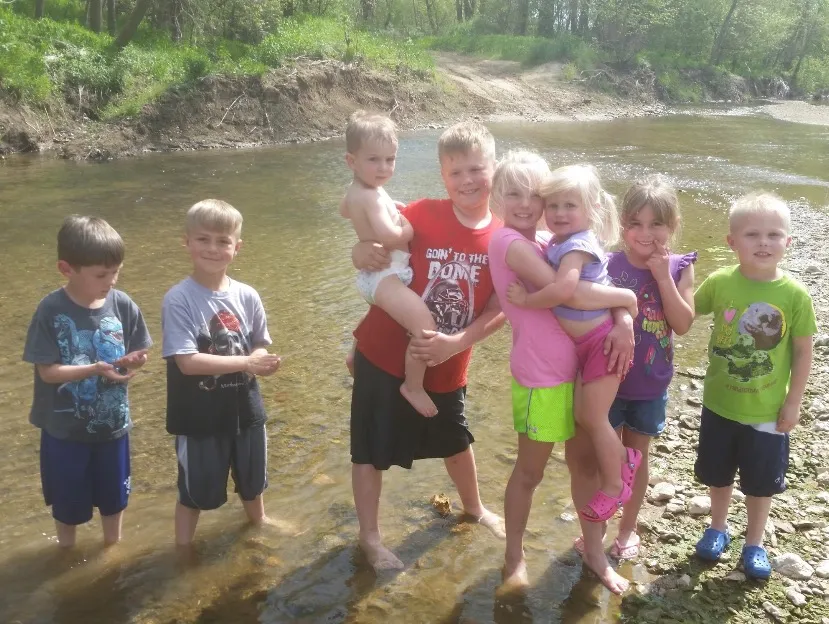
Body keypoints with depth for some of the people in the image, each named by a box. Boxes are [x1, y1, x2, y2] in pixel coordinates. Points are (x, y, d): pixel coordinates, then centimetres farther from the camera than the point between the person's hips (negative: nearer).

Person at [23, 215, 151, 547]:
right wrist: (96, 369, -31)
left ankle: (114, 547, 46)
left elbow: (138, 352, -1)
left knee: (114, 493, 21)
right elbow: (47, 371, -18)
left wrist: (133, 361, -24)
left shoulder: (122, 305, -11)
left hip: (113, 422, 3)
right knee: (67, 498, 18)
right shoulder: (51, 311, -19)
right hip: (65, 428, -2)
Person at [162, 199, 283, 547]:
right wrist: (245, 363, -26)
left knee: (252, 479, 27)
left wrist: (262, 362, -19)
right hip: (199, 415, -4)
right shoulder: (178, 300, -19)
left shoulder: (246, 297, -6)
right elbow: (187, 361, -25)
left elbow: (260, 347, 4)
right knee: (194, 489, 14)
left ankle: (259, 523, 55)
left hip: (244, 409, 5)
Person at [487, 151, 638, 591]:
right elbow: (570, 293, -28)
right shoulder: (510, 242, -19)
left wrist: (622, 316, -14)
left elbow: (591, 283, 6)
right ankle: (514, 558, 30)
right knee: (529, 472, 10)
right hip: (540, 378, -7)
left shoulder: (544, 243, 7)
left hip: (576, 369, 7)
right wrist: (627, 297, -14)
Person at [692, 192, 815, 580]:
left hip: (768, 411, -1)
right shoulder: (719, 283, -13)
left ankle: (754, 543, 39)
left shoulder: (795, 295, -16)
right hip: (719, 403, 1)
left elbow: (803, 352, -7)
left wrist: (793, 402, -5)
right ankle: (718, 529, 46)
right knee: (718, 474, 21)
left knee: (762, 482, 16)